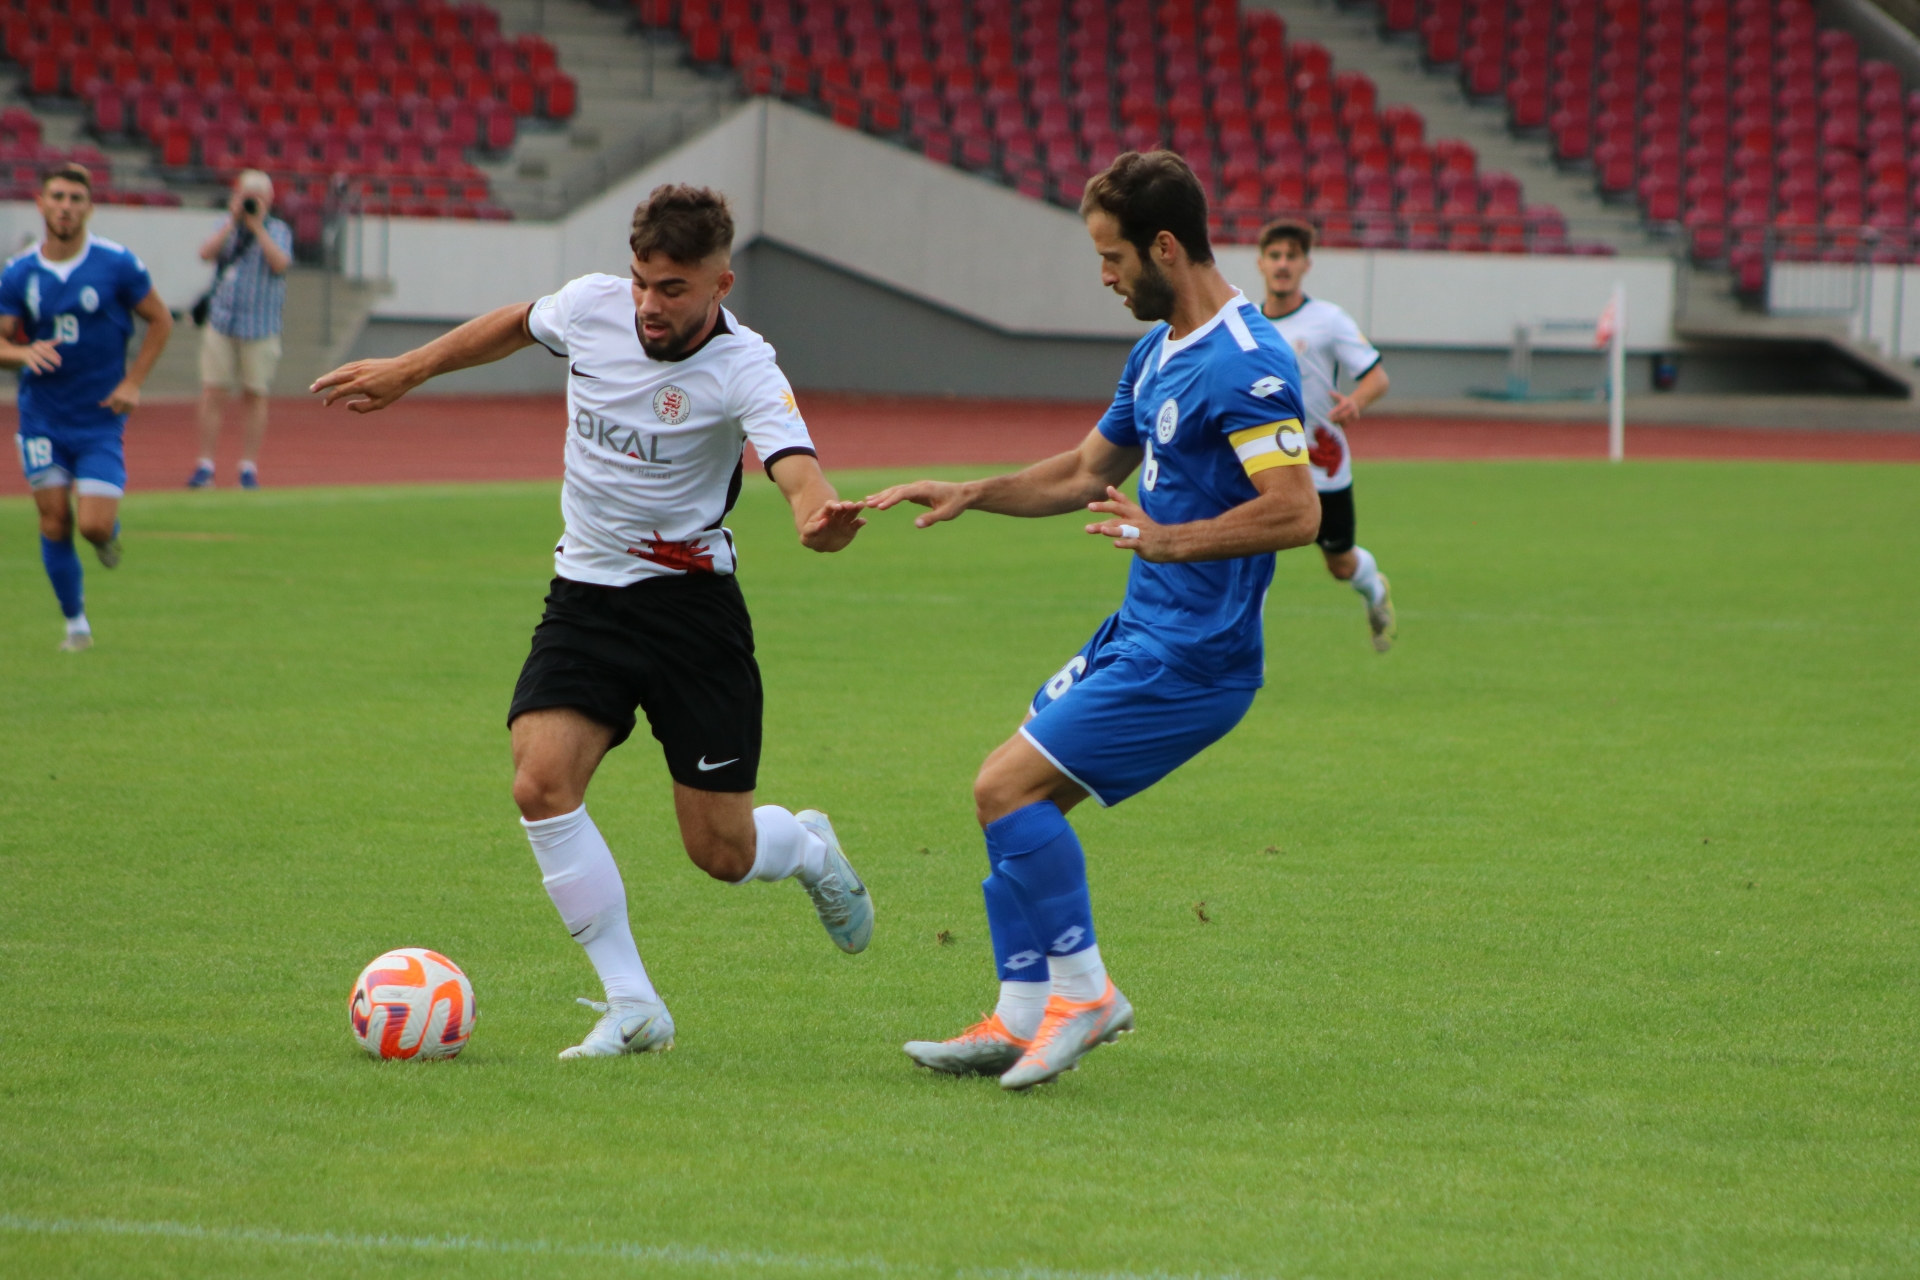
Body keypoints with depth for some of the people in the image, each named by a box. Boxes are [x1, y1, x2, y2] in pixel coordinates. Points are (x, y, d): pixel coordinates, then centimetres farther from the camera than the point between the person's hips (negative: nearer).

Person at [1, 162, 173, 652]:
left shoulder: (117, 264, -7)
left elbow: (160, 319, 3)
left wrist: (133, 382, -5)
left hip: (101, 418, -2)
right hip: (42, 418, 2)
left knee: (95, 525, -12)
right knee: (54, 524, 0)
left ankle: (110, 530, 25)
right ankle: (76, 624, 16)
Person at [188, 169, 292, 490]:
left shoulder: (278, 231, 4)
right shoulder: (225, 227, 11)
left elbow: (280, 263, -14)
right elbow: (206, 253, -6)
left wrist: (257, 226, -15)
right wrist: (233, 221, -11)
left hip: (260, 328, -2)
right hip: (221, 322, 2)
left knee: (255, 396, 1)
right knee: (213, 392, -2)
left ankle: (249, 467, 9)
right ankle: (205, 465, 2)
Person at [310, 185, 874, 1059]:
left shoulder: (742, 370, -20)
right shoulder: (591, 306, -6)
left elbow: (799, 473, -36)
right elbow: (516, 325, 18)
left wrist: (822, 518, -59)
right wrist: (408, 371, 24)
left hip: (689, 602, -4)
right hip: (585, 592, 4)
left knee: (721, 852, -1)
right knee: (541, 783, -19)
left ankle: (808, 848, 38)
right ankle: (633, 1006, -10)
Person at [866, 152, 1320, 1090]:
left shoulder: (1246, 364, -18)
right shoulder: (1158, 352, 14)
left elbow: (1296, 513, -26)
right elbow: (1087, 473, 28)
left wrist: (1169, 539, -32)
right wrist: (969, 494, 18)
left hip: (1190, 658, -10)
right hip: (1140, 632, 10)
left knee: (1009, 788, -13)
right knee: (1013, 799, 8)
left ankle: (1082, 990, -2)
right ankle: (1019, 1022, 12)